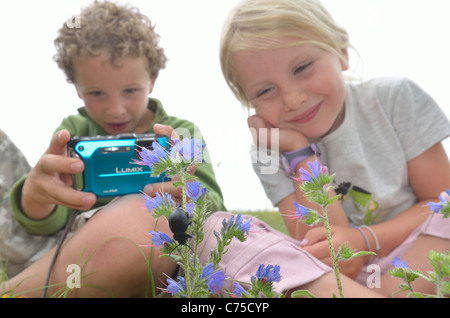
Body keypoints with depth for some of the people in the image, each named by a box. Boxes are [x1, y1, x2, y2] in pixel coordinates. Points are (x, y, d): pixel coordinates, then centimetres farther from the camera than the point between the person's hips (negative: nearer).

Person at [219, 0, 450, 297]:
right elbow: (324, 257, -18)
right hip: (348, 279, 2)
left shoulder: (395, 98, -9)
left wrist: (366, 240, -25)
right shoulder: (272, 149, -9)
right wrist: (303, 154, -24)